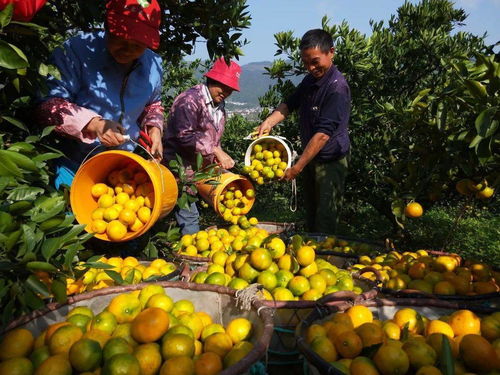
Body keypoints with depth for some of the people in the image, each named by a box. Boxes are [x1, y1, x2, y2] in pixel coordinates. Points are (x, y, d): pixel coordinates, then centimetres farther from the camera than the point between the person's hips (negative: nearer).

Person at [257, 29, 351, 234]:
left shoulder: (337, 87, -22)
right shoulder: (310, 80, 5)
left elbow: (323, 133, -27)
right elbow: (289, 104, 14)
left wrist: (297, 167, -27)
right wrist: (269, 122, -7)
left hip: (330, 161, -8)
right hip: (311, 158, 8)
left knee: (324, 224, -2)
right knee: (310, 219, 19)